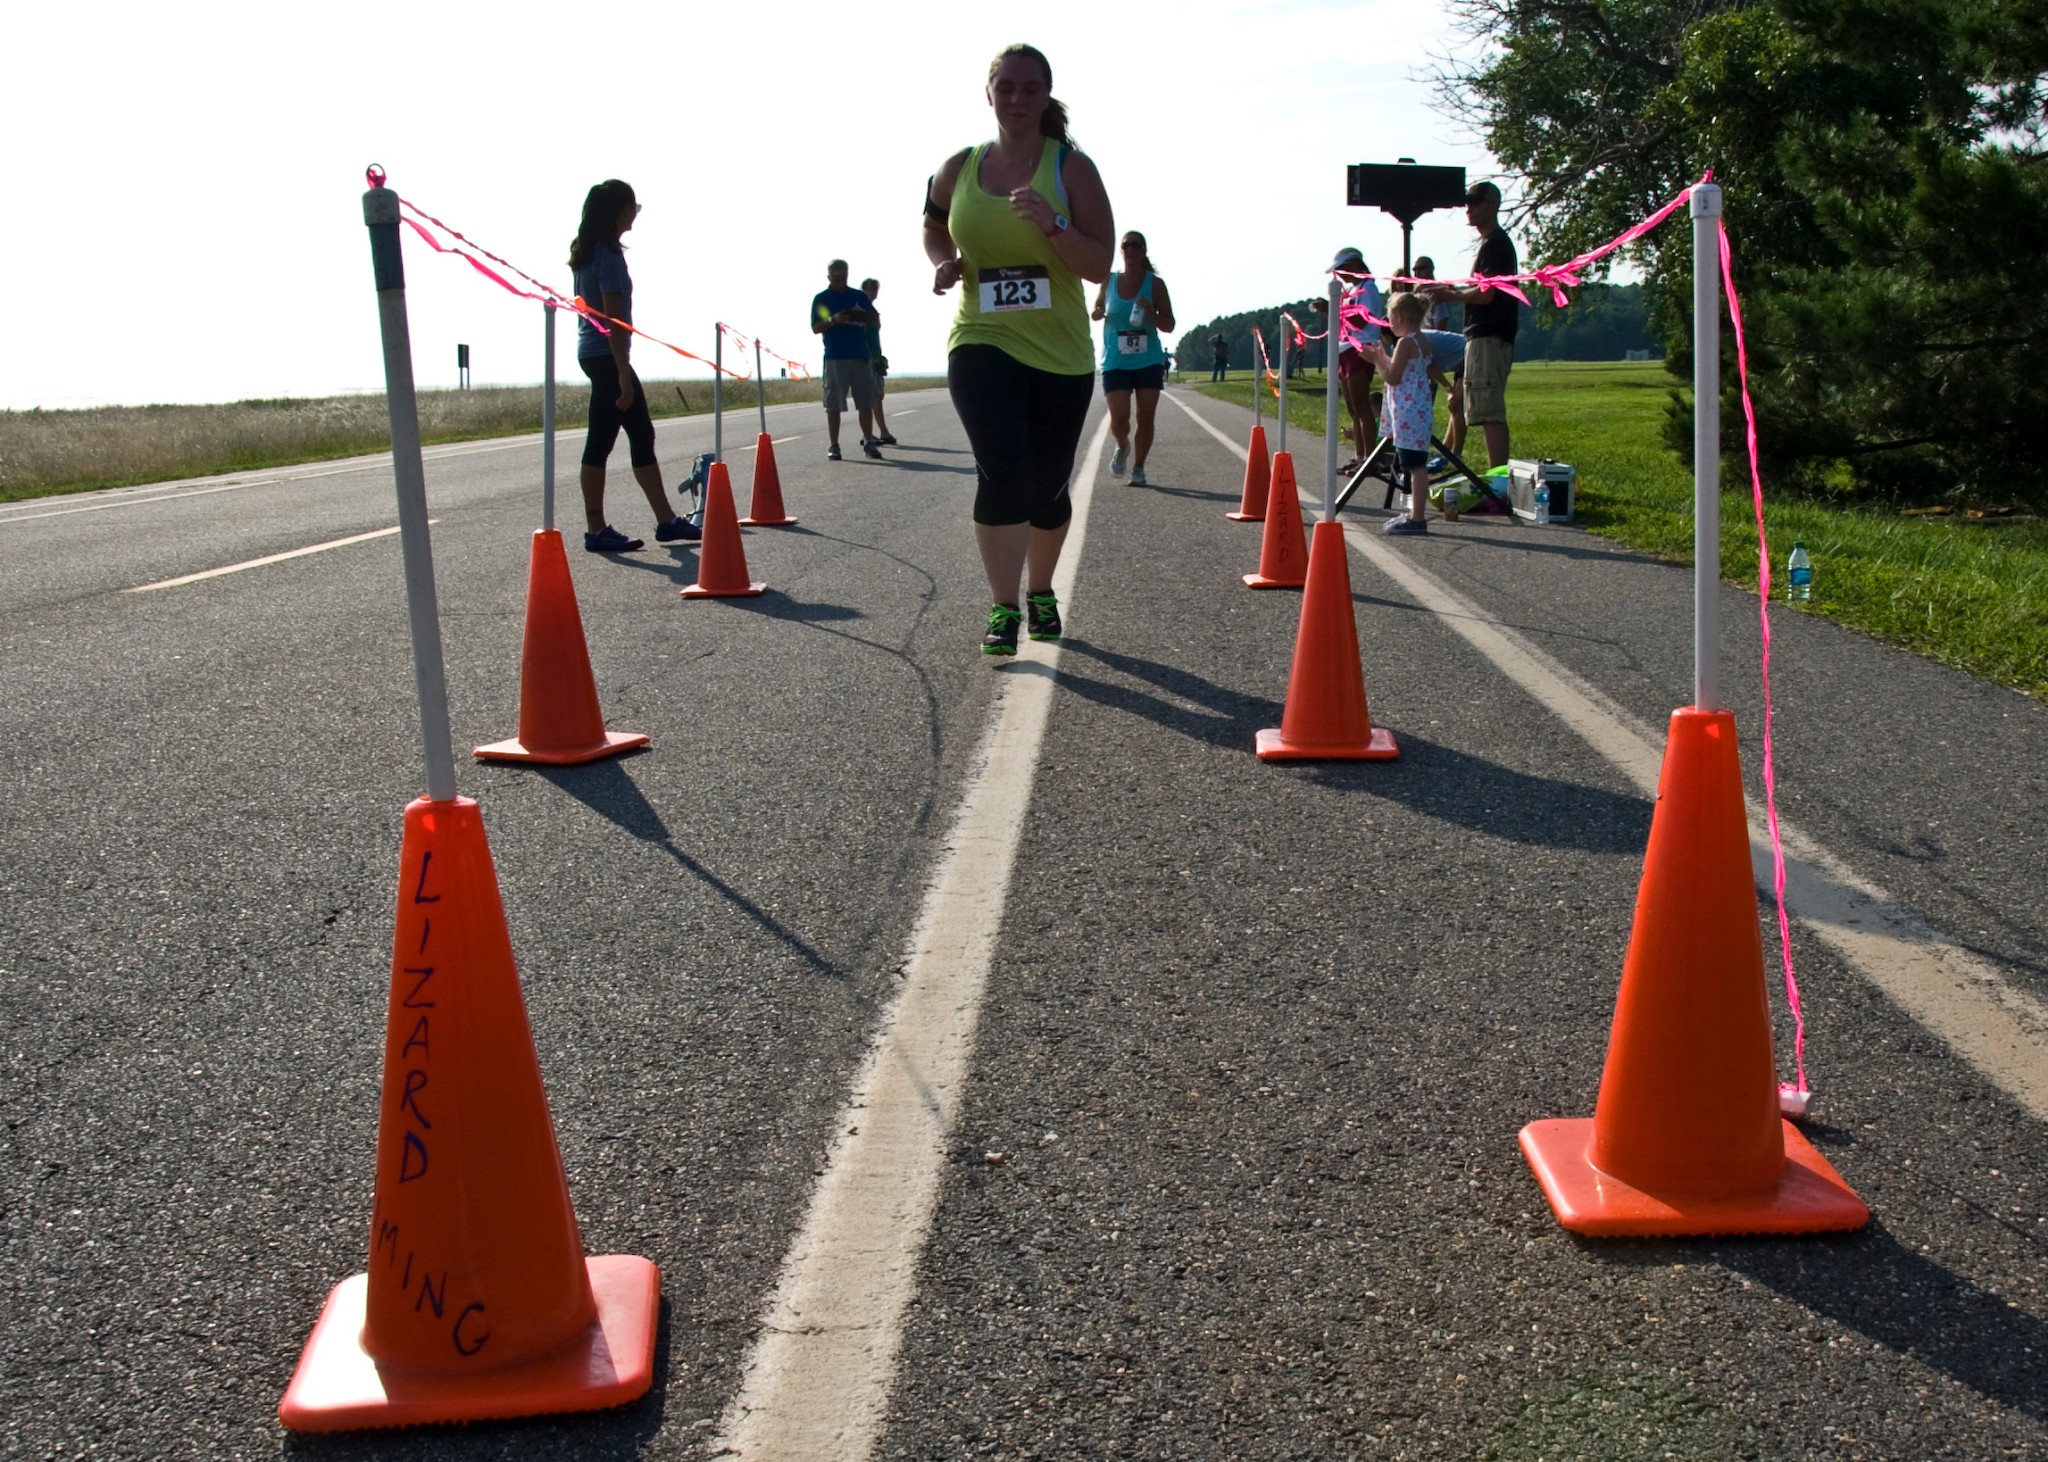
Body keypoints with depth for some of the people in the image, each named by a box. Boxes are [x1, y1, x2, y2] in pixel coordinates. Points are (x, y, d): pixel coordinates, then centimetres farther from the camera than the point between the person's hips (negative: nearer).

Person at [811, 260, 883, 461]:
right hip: (834, 358, -2)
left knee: (866, 402, 1)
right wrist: (834, 319, -19)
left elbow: (876, 320, 9)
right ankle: (833, 446, 1)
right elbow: (815, 328, -1)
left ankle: (868, 442, 8)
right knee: (833, 405, -3)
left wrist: (860, 315, -12)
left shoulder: (859, 296, 11)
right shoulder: (821, 299, 4)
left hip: (860, 355, 2)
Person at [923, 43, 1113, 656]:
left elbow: (1099, 266, -9)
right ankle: (1003, 610, -8)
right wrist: (943, 262, 1)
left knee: (1048, 485, 8)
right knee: (1002, 472, -18)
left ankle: (1040, 592, 33)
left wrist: (1053, 225, -25)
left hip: (1060, 352, 0)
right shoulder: (959, 168, 2)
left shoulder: (1071, 167, -4)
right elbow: (933, 226, 23)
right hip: (982, 342, 0)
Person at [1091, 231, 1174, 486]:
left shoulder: (1155, 283, -2)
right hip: (1115, 362, 0)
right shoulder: (1109, 280, 3)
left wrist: (1150, 312, -21)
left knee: (1145, 417, -1)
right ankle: (1122, 446, 23)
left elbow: (1168, 325, -1)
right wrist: (1097, 313, -6)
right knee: (1119, 417, -11)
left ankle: (1138, 468, 16)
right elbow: (1098, 309, 18)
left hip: (1149, 360, 0)